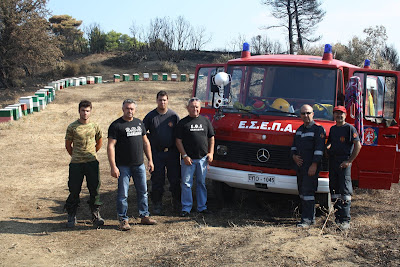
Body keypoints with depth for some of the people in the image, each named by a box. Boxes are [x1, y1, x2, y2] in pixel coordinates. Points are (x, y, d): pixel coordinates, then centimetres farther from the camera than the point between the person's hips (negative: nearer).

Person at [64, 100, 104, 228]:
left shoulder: (94, 126, 3)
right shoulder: (72, 127, -3)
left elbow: (99, 142, 19)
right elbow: (68, 145, 7)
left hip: (92, 162, 2)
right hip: (76, 164, -1)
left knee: (95, 189, 3)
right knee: (74, 190, 4)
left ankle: (95, 214, 16)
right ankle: (72, 216, 18)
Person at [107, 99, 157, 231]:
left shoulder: (139, 123, 12)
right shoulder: (116, 125, -6)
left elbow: (145, 142, 19)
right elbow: (111, 146, -11)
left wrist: (150, 160, 13)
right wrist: (113, 167, -17)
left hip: (139, 165, 5)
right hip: (123, 166, -5)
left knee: (143, 191, 11)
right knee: (123, 194, 1)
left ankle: (144, 216, 23)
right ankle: (123, 220, 12)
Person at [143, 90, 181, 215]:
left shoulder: (174, 116, 3)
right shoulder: (150, 116, 2)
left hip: (172, 152, 0)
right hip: (156, 153, 0)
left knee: (175, 179, 6)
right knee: (157, 180, 4)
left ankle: (176, 202, 23)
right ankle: (157, 204, 15)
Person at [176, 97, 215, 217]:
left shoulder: (205, 121, 10)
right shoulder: (182, 123, 1)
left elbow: (211, 138, 14)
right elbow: (178, 141, -2)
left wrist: (211, 153, 3)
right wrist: (184, 156, -10)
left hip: (203, 158, 3)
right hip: (188, 158, -3)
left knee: (201, 183, 11)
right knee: (186, 183, 0)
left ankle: (202, 207, 20)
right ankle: (186, 208, 8)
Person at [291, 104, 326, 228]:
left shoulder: (318, 129, -5)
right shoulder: (299, 129, 18)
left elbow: (319, 149, -12)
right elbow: (294, 145, 27)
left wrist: (314, 165, -19)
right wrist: (294, 156, 7)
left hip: (311, 167, -8)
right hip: (300, 166, 8)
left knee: (308, 192, -10)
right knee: (302, 192, 10)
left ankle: (307, 220, -7)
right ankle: (311, 218, 20)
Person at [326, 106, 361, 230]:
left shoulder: (349, 128, -4)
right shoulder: (333, 129, 16)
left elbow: (358, 146, -8)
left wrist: (349, 161, -12)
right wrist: (326, 148, 1)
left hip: (344, 162, -7)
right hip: (332, 161, 7)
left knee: (345, 192, -9)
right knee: (334, 191, 10)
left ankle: (345, 220, -8)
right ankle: (337, 217, 20)